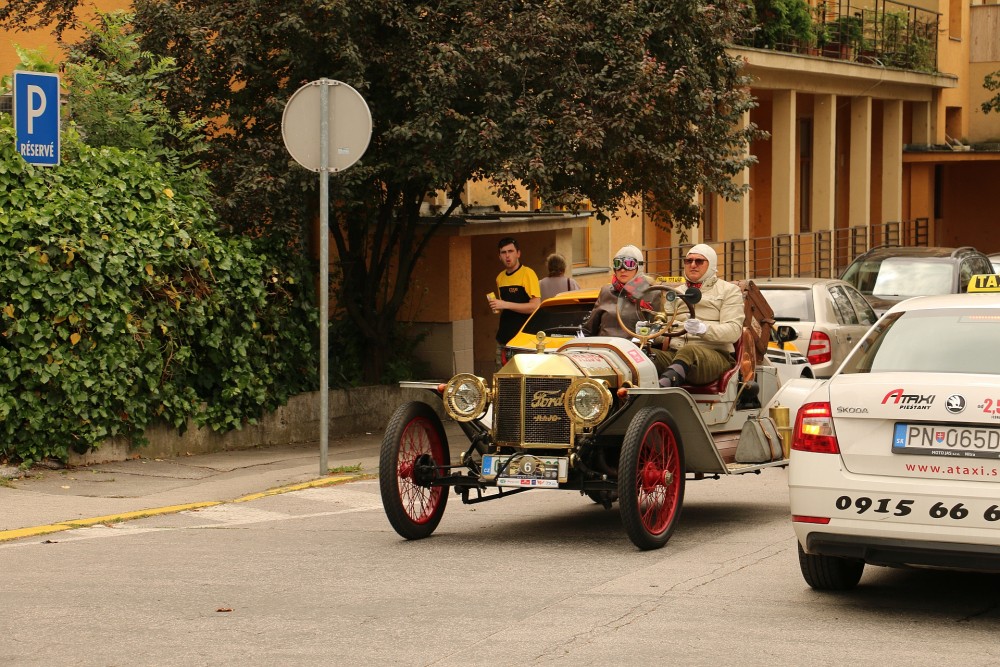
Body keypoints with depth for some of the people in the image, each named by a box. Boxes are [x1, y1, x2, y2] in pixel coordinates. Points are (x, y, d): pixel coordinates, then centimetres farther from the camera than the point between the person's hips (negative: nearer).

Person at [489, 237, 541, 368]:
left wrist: (505, 305, -18)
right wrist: (497, 307, 10)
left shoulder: (528, 274, -7)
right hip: (503, 338, 7)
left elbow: (535, 306, -16)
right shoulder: (500, 277, 16)